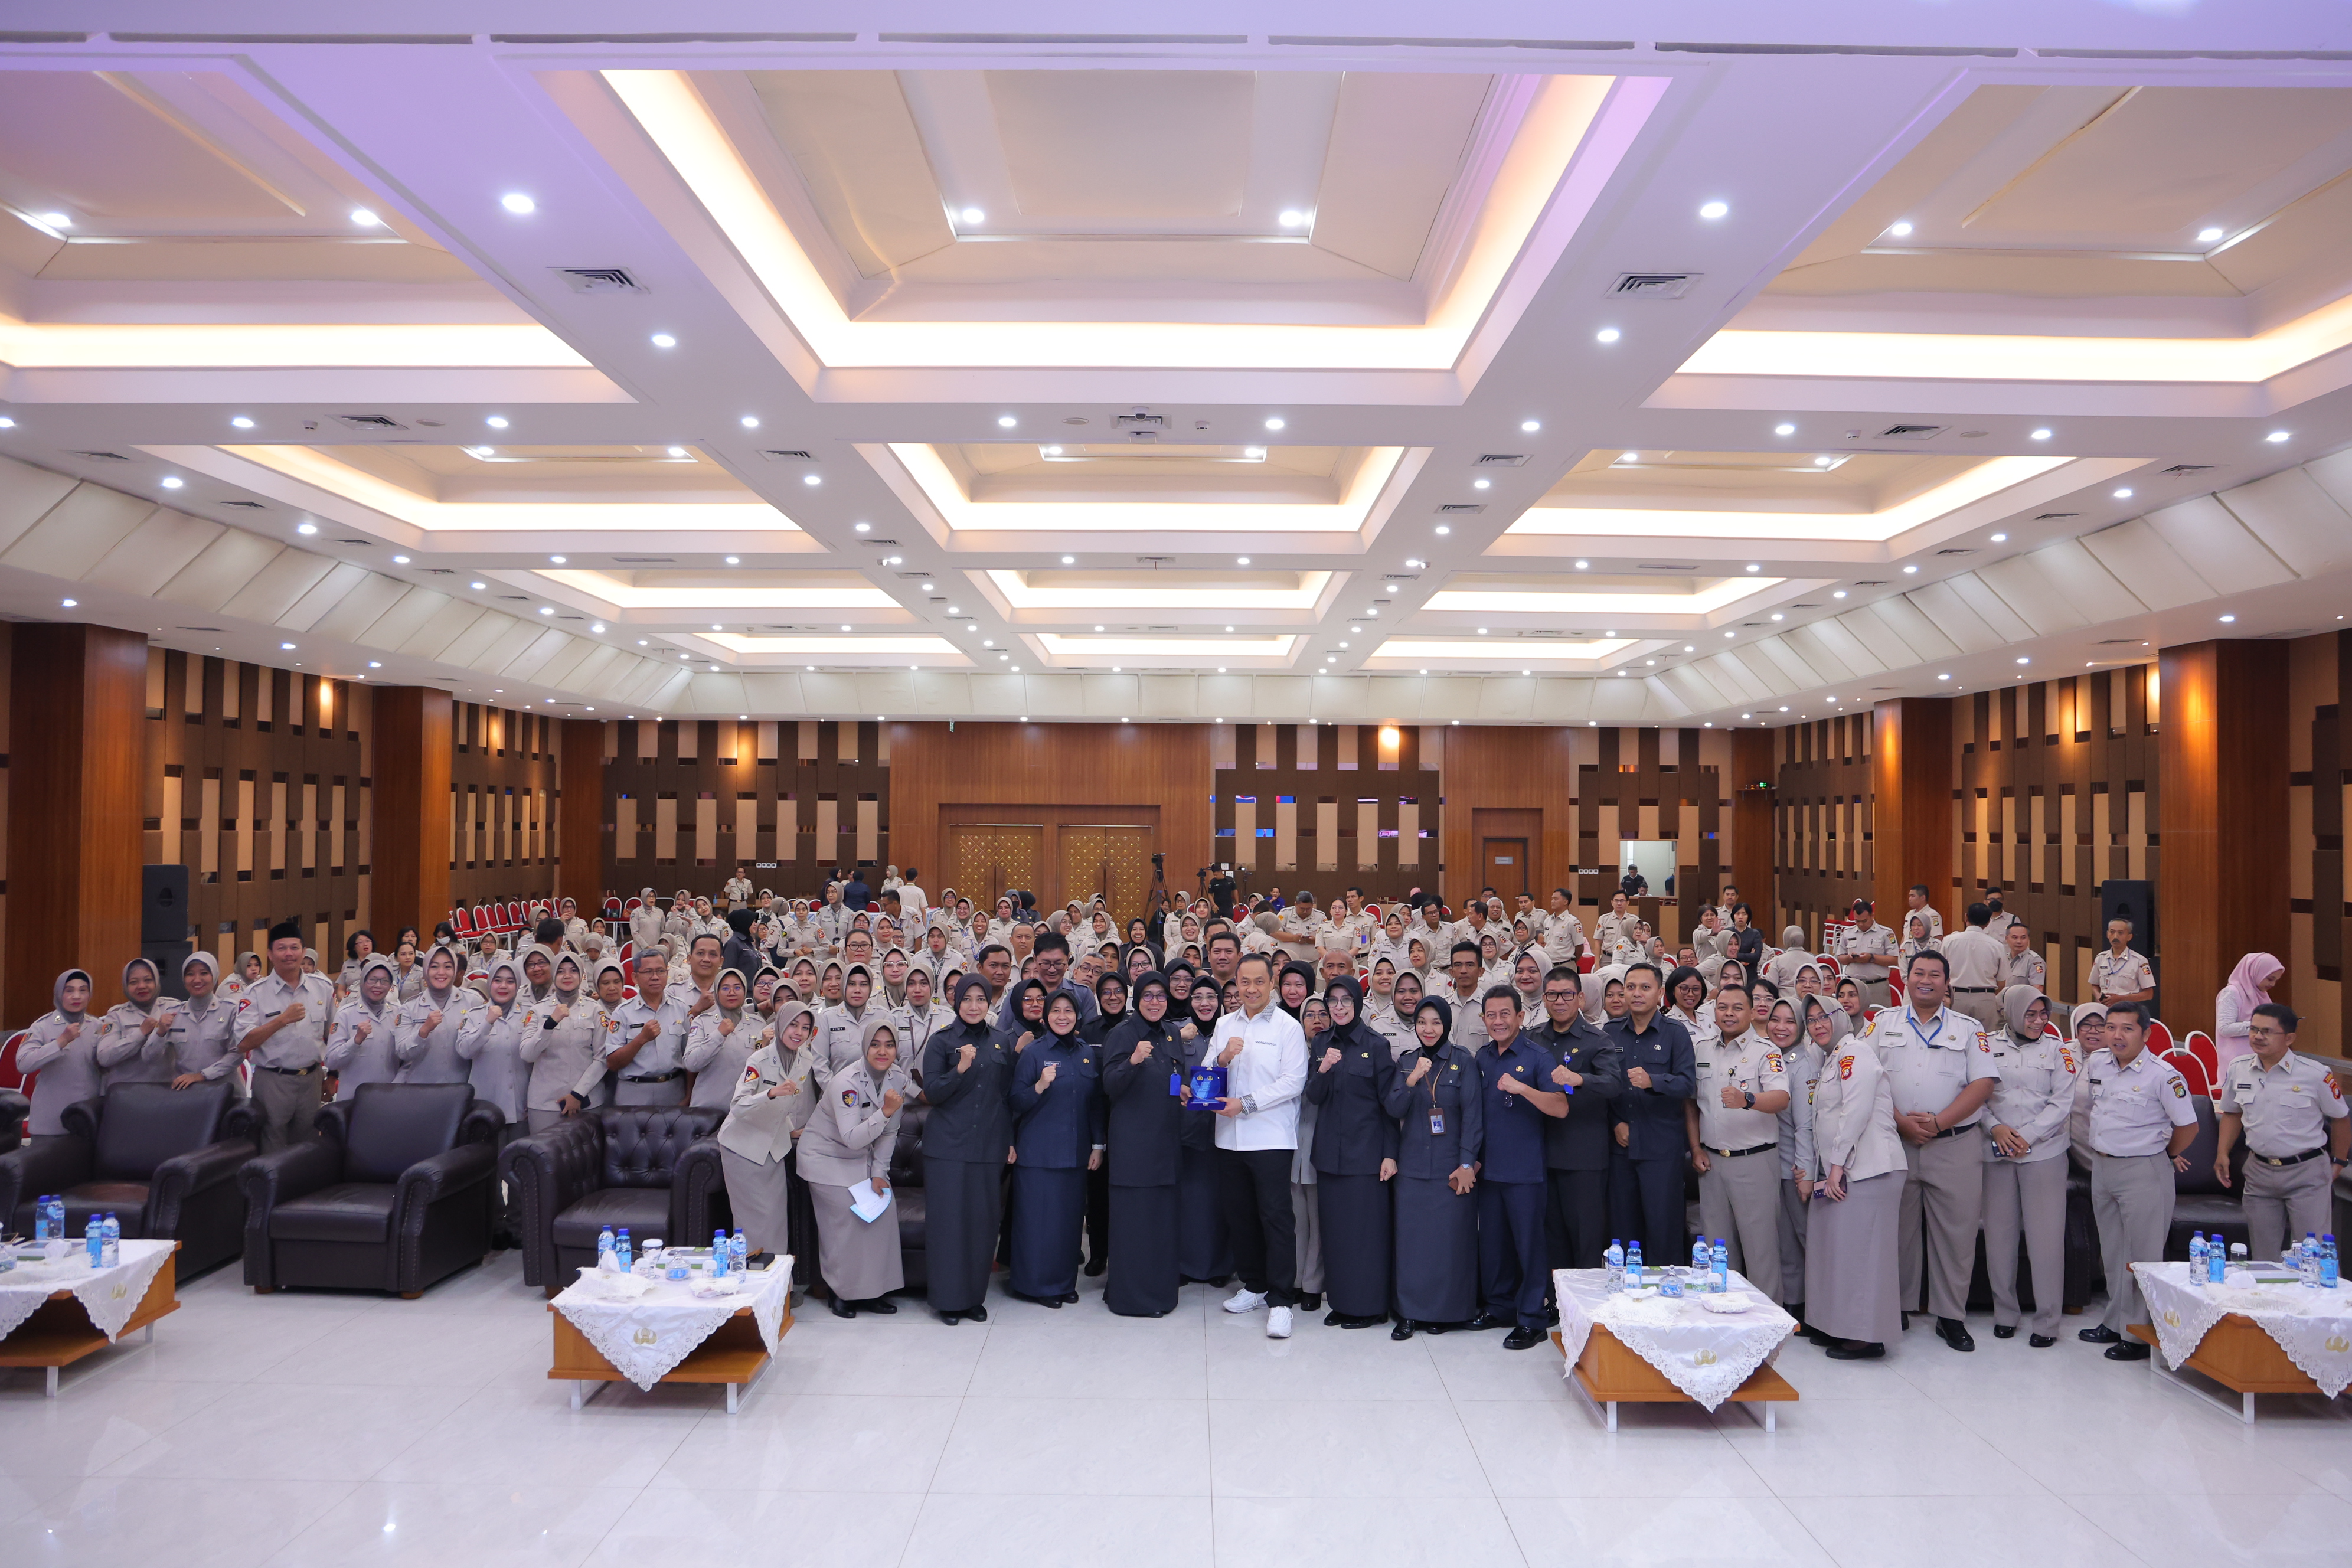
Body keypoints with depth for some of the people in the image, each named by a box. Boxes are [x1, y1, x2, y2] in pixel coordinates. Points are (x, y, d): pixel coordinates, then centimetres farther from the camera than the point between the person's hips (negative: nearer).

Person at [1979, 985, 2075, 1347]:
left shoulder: (2057, 1049, 3)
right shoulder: (1988, 1047, 5)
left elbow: (2062, 1103, -2)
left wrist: (2027, 1137, -11)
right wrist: (1996, 1128, -12)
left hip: (2044, 1152, -1)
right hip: (1996, 1154, 1)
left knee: (2046, 1237, -3)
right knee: (1999, 1233, 6)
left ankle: (2047, 1320, 7)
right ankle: (2005, 1313, 19)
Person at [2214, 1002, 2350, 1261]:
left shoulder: (2315, 1075, -12)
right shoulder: (2238, 1070, 0)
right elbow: (2231, 1113, 15)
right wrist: (2223, 1152, 4)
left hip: (2307, 1173, -4)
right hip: (2259, 1170, 4)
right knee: (2263, 1257, 11)